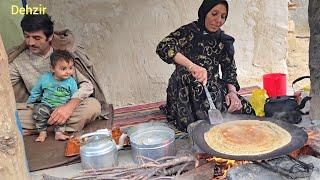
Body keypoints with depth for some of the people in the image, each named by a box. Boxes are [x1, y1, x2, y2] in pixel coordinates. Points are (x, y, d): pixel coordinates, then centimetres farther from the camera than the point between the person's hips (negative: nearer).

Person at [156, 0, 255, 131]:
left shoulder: (225, 41, 9)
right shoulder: (188, 32, -7)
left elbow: (230, 70, 12)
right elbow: (163, 47, -24)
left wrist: (232, 92, -9)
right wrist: (191, 65, -38)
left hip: (214, 90, 5)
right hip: (186, 92, -5)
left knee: (245, 110, -16)